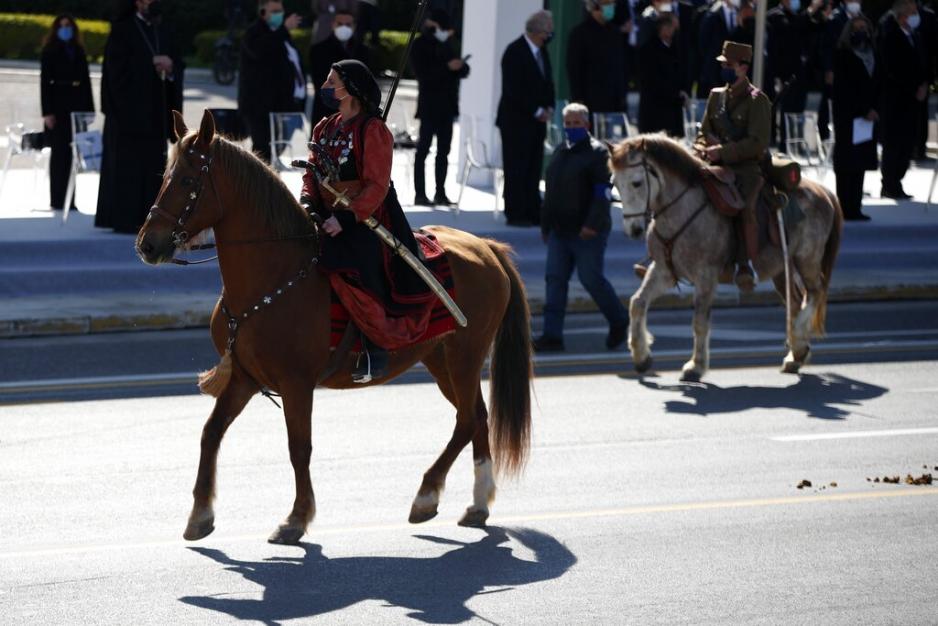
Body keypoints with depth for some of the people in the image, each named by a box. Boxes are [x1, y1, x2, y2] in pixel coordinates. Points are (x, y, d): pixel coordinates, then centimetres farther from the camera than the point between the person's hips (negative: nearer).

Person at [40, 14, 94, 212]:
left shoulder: (79, 52, 13)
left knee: (72, 153, 2)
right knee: (59, 152, -3)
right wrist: (47, 112, -13)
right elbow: (44, 82, -5)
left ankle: (68, 199, 5)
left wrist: (89, 108, 6)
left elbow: (86, 81, 13)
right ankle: (57, 200, 0)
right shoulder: (50, 52, 1)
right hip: (58, 106, -4)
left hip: (77, 106, 4)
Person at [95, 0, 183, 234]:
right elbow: (119, 66, -13)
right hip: (129, 108, -7)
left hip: (155, 111, 7)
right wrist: (152, 63, -14)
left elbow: (177, 64, 12)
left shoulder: (161, 32, 15)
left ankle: (146, 218, 5)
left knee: (153, 164, 3)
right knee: (128, 164, -8)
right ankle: (125, 219, -7)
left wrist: (170, 68, -9)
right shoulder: (122, 30, -4)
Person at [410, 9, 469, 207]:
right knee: (424, 148, -6)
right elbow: (423, 74, -13)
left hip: (447, 105, 6)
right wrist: (447, 67, -20)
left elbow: (464, 70, 12)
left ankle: (440, 193, 6)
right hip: (430, 106, -6)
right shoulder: (421, 45, -1)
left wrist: (460, 66, -10)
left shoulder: (445, 44, 16)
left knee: (444, 150, 4)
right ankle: (419, 194, -7)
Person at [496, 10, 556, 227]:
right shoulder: (515, 52, -14)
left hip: (537, 120, 8)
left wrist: (549, 108, 3)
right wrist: (537, 112, -15)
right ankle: (515, 214, -2)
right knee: (516, 169, -4)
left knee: (533, 169, 7)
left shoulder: (541, 51, 12)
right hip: (517, 120, -8)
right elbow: (513, 89, -18)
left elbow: (546, 81, 20)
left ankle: (533, 213, 9)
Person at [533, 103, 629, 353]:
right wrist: (546, 225, 19)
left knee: (591, 278, -2)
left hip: (587, 232, -7)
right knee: (555, 279, 1)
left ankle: (619, 321, 20)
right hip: (559, 230, 7)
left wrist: (592, 224, -24)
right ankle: (552, 335, 0)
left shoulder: (597, 152, -8)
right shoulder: (561, 152, 15)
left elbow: (603, 192, -16)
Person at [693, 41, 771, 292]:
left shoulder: (757, 100, -4)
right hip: (716, 167, 6)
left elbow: (758, 143, -12)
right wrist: (702, 149, -3)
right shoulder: (716, 96, 16)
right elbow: (704, 132, 21)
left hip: (748, 168, -6)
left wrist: (722, 152, -18)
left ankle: (744, 266, -31)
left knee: (744, 207, -33)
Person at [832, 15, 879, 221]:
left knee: (860, 164, 5)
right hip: (847, 117, -6)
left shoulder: (871, 56, 14)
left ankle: (854, 208, 8)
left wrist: (874, 110, -1)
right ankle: (846, 209, -5)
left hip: (867, 117, 6)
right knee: (847, 164, -7)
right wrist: (864, 112, -11)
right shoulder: (843, 56, -5)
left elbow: (876, 87, 15)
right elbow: (844, 89, -10)